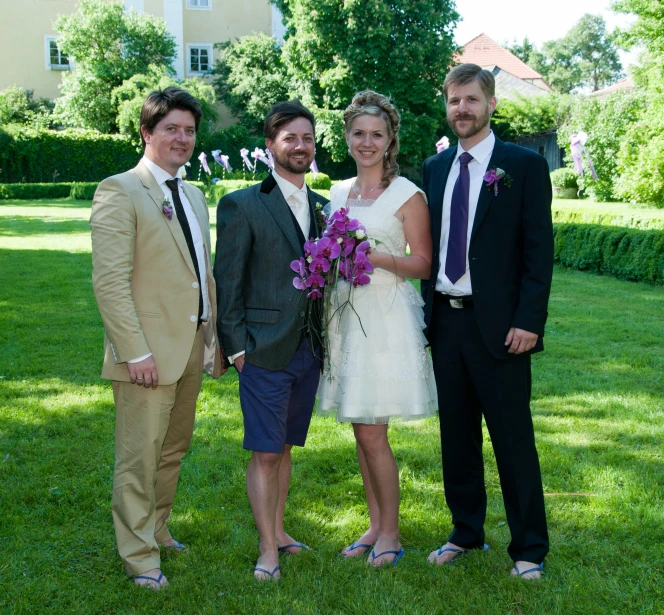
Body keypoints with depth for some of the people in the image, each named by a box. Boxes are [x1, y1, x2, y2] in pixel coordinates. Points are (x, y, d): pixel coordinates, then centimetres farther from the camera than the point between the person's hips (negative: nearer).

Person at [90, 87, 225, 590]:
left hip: (194, 348, 8)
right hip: (149, 353, -8)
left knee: (174, 450, 18)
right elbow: (110, 281, -17)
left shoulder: (194, 196, 16)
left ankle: (156, 529, 35)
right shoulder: (119, 191, -9)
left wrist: (214, 339, 12)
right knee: (140, 457, 2)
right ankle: (140, 555, 14)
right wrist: (136, 351, -21)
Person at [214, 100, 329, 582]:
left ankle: (279, 530, 29)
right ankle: (268, 550, 9)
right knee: (265, 452, 0)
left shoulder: (323, 207, 11)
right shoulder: (242, 206, -5)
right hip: (265, 350, -5)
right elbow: (228, 284, -6)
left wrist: (328, 339, 6)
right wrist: (236, 347, -9)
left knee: (285, 446, 16)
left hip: (309, 348, 5)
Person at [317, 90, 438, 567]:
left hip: (387, 318, -6)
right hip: (346, 314, 6)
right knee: (361, 431, 11)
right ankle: (375, 525, 23)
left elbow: (423, 265, -6)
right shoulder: (338, 194, 12)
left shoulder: (407, 195, -5)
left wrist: (379, 258, -21)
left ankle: (390, 533, 12)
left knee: (373, 433, -5)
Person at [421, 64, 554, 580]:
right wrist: (427, 306, 5)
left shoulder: (524, 165, -3)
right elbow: (428, 245, 13)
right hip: (444, 320, 5)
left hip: (496, 324, -5)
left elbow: (539, 250, -7)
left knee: (513, 439, 2)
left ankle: (529, 548, 16)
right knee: (457, 436, 14)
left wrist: (529, 321, -14)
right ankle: (466, 532, 29)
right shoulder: (435, 168, 12)